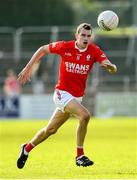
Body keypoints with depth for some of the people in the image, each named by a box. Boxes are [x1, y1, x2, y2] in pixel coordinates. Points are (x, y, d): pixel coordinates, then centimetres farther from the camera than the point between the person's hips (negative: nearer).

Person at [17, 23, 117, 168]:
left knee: (51, 130, 16)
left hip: (77, 96, 4)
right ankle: (80, 156, -16)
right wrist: (28, 68, 4)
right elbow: (43, 50, 5)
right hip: (63, 93, -4)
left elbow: (113, 69, -19)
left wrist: (109, 66, -43)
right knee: (84, 115, -28)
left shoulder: (94, 50, -8)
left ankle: (27, 148, 40)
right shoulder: (65, 47, -11)